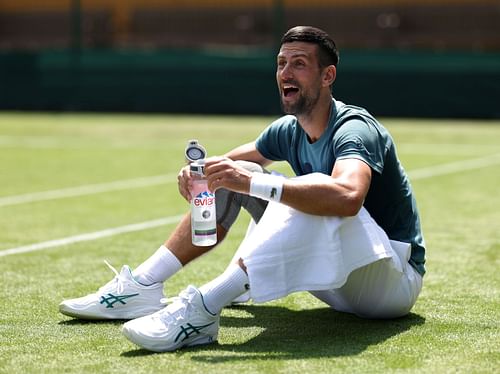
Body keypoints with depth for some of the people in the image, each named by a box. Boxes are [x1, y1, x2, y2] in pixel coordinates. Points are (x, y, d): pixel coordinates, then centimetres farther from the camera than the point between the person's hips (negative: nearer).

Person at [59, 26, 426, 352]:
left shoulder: (354, 129, -22)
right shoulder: (289, 130, 4)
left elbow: (347, 197, -44)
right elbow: (233, 159, 19)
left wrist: (254, 184, -46)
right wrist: (200, 169, -6)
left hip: (396, 279, -8)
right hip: (336, 278, 8)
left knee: (314, 189, -38)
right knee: (233, 175, 4)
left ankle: (203, 308, -46)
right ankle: (143, 286, -3)